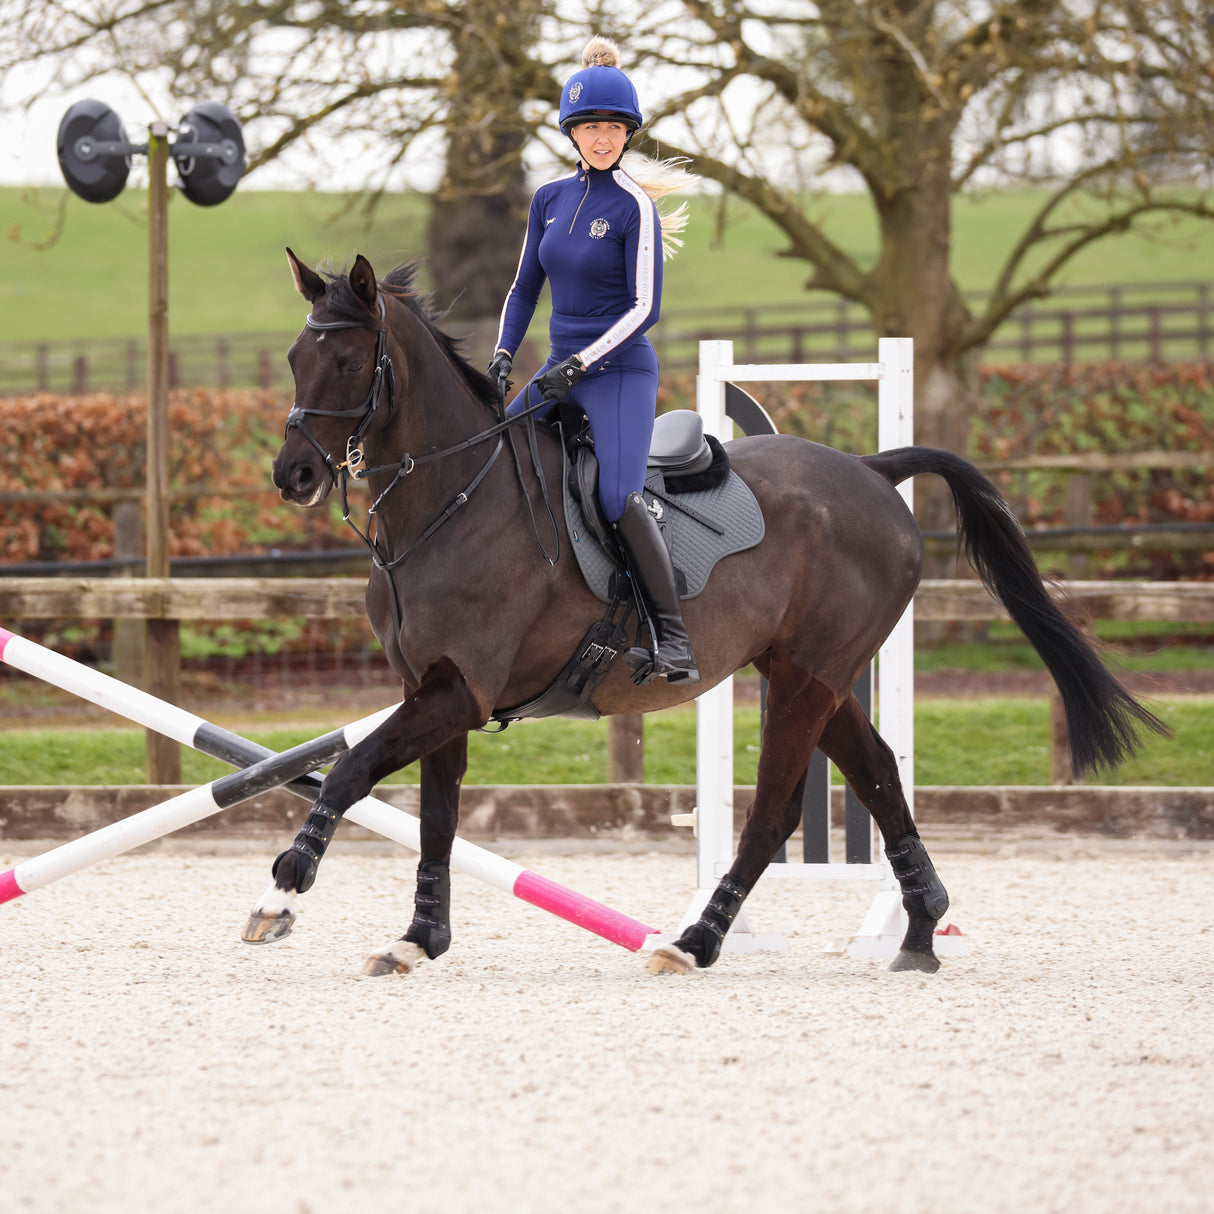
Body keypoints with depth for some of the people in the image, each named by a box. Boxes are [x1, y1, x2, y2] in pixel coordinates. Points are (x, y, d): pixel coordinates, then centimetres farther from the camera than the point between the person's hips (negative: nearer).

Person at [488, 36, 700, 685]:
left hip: (620, 371, -7)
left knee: (618, 497, -25)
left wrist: (581, 364, -18)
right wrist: (502, 357, 3)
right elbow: (525, 287, 17)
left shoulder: (635, 206, -10)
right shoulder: (549, 198, 9)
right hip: (561, 371, 7)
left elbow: (645, 306, -13)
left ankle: (673, 639, -22)